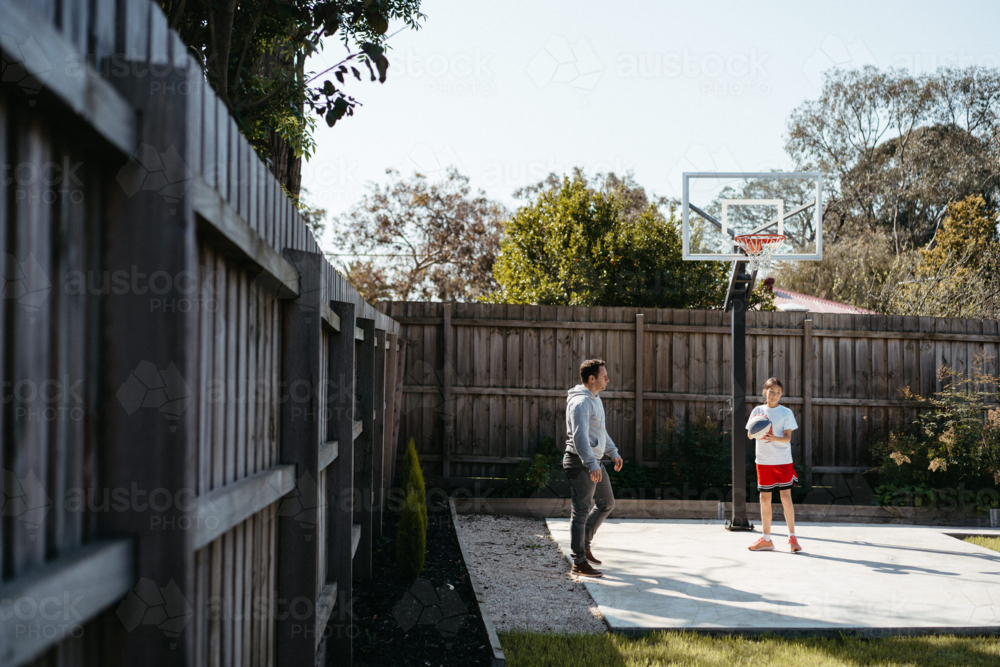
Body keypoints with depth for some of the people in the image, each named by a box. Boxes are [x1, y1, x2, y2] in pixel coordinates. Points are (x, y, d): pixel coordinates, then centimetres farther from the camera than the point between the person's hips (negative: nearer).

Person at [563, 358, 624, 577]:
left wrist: (613, 452, 30)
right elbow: (580, 436, -28)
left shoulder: (594, 399, 15)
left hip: (594, 462, 10)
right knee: (581, 511, -5)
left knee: (606, 504, 19)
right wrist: (591, 465, -34)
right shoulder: (580, 402, -18)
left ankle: (584, 544, 29)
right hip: (581, 463, -10)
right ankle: (579, 563, 0)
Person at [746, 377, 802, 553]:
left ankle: (792, 538, 1)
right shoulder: (757, 411, 6)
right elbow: (749, 435, 3)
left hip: (783, 460, -2)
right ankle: (766, 540, 13)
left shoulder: (786, 413, 0)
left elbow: (788, 438, -7)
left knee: (786, 496, -7)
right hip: (763, 460, 2)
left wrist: (774, 438, -26)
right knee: (765, 498, 5)